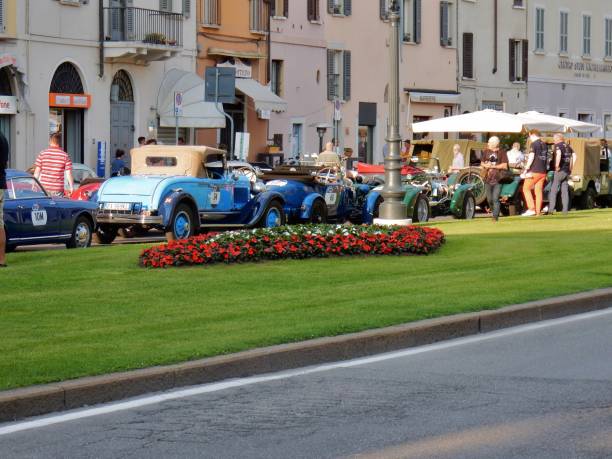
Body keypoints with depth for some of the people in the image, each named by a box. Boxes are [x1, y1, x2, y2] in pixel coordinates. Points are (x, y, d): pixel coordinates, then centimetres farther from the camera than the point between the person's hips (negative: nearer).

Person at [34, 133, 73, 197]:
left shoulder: (43, 154, 0)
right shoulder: (65, 156, -1)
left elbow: (37, 172, 3)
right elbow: (68, 173, -3)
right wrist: (71, 187, 4)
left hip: (44, 187, 1)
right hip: (58, 190, -1)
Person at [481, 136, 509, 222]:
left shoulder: (501, 153, -3)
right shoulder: (486, 152, 12)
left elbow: (504, 165, -9)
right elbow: (482, 163, 20)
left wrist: (493, 166, -14)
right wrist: (485, 165, -3)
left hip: (498, 179, -5)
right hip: (488, 179, 5)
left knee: (495, 199, -12)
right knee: (489, 199, 10)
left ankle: (495, 217, -12)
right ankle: (495, 213, 29)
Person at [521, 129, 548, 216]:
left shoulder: (534, 144, -9)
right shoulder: (544, 145, 14)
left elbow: (531, 158, -16)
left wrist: (526, 169, -14)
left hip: (534, 171, -7)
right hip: (543, 171, 7)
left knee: (526, 189, 2)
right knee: (539, 191, 8)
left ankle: (531, 209, -7)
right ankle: (538, 211, 5)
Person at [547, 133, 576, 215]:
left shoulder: (557, 146, -6)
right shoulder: (568, 146, 15)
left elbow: (558, 154, -26)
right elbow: (574, 156, 9)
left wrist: (557, 166, -20)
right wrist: (571, 167, 11)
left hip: (560, 171, -7)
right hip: (567, 171, 7)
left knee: (553, 191, -2)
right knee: (565, 191, 7)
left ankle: (551, 209, -5)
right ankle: (565, 210, 3)